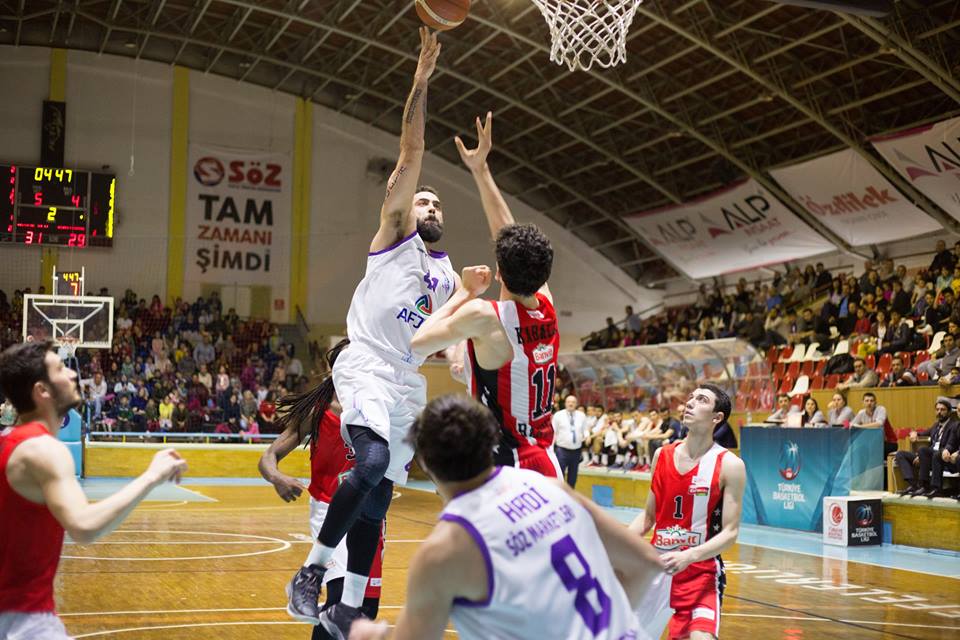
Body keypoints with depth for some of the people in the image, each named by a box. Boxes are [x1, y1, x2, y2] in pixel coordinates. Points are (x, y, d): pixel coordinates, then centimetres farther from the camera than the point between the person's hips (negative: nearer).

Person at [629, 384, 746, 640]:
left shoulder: (730, 465, -10)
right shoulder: (662, 454, 4)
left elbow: (730, 532, -12)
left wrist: (688, 556, -27)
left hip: (701, 571, -5)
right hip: (655, 565, 5)